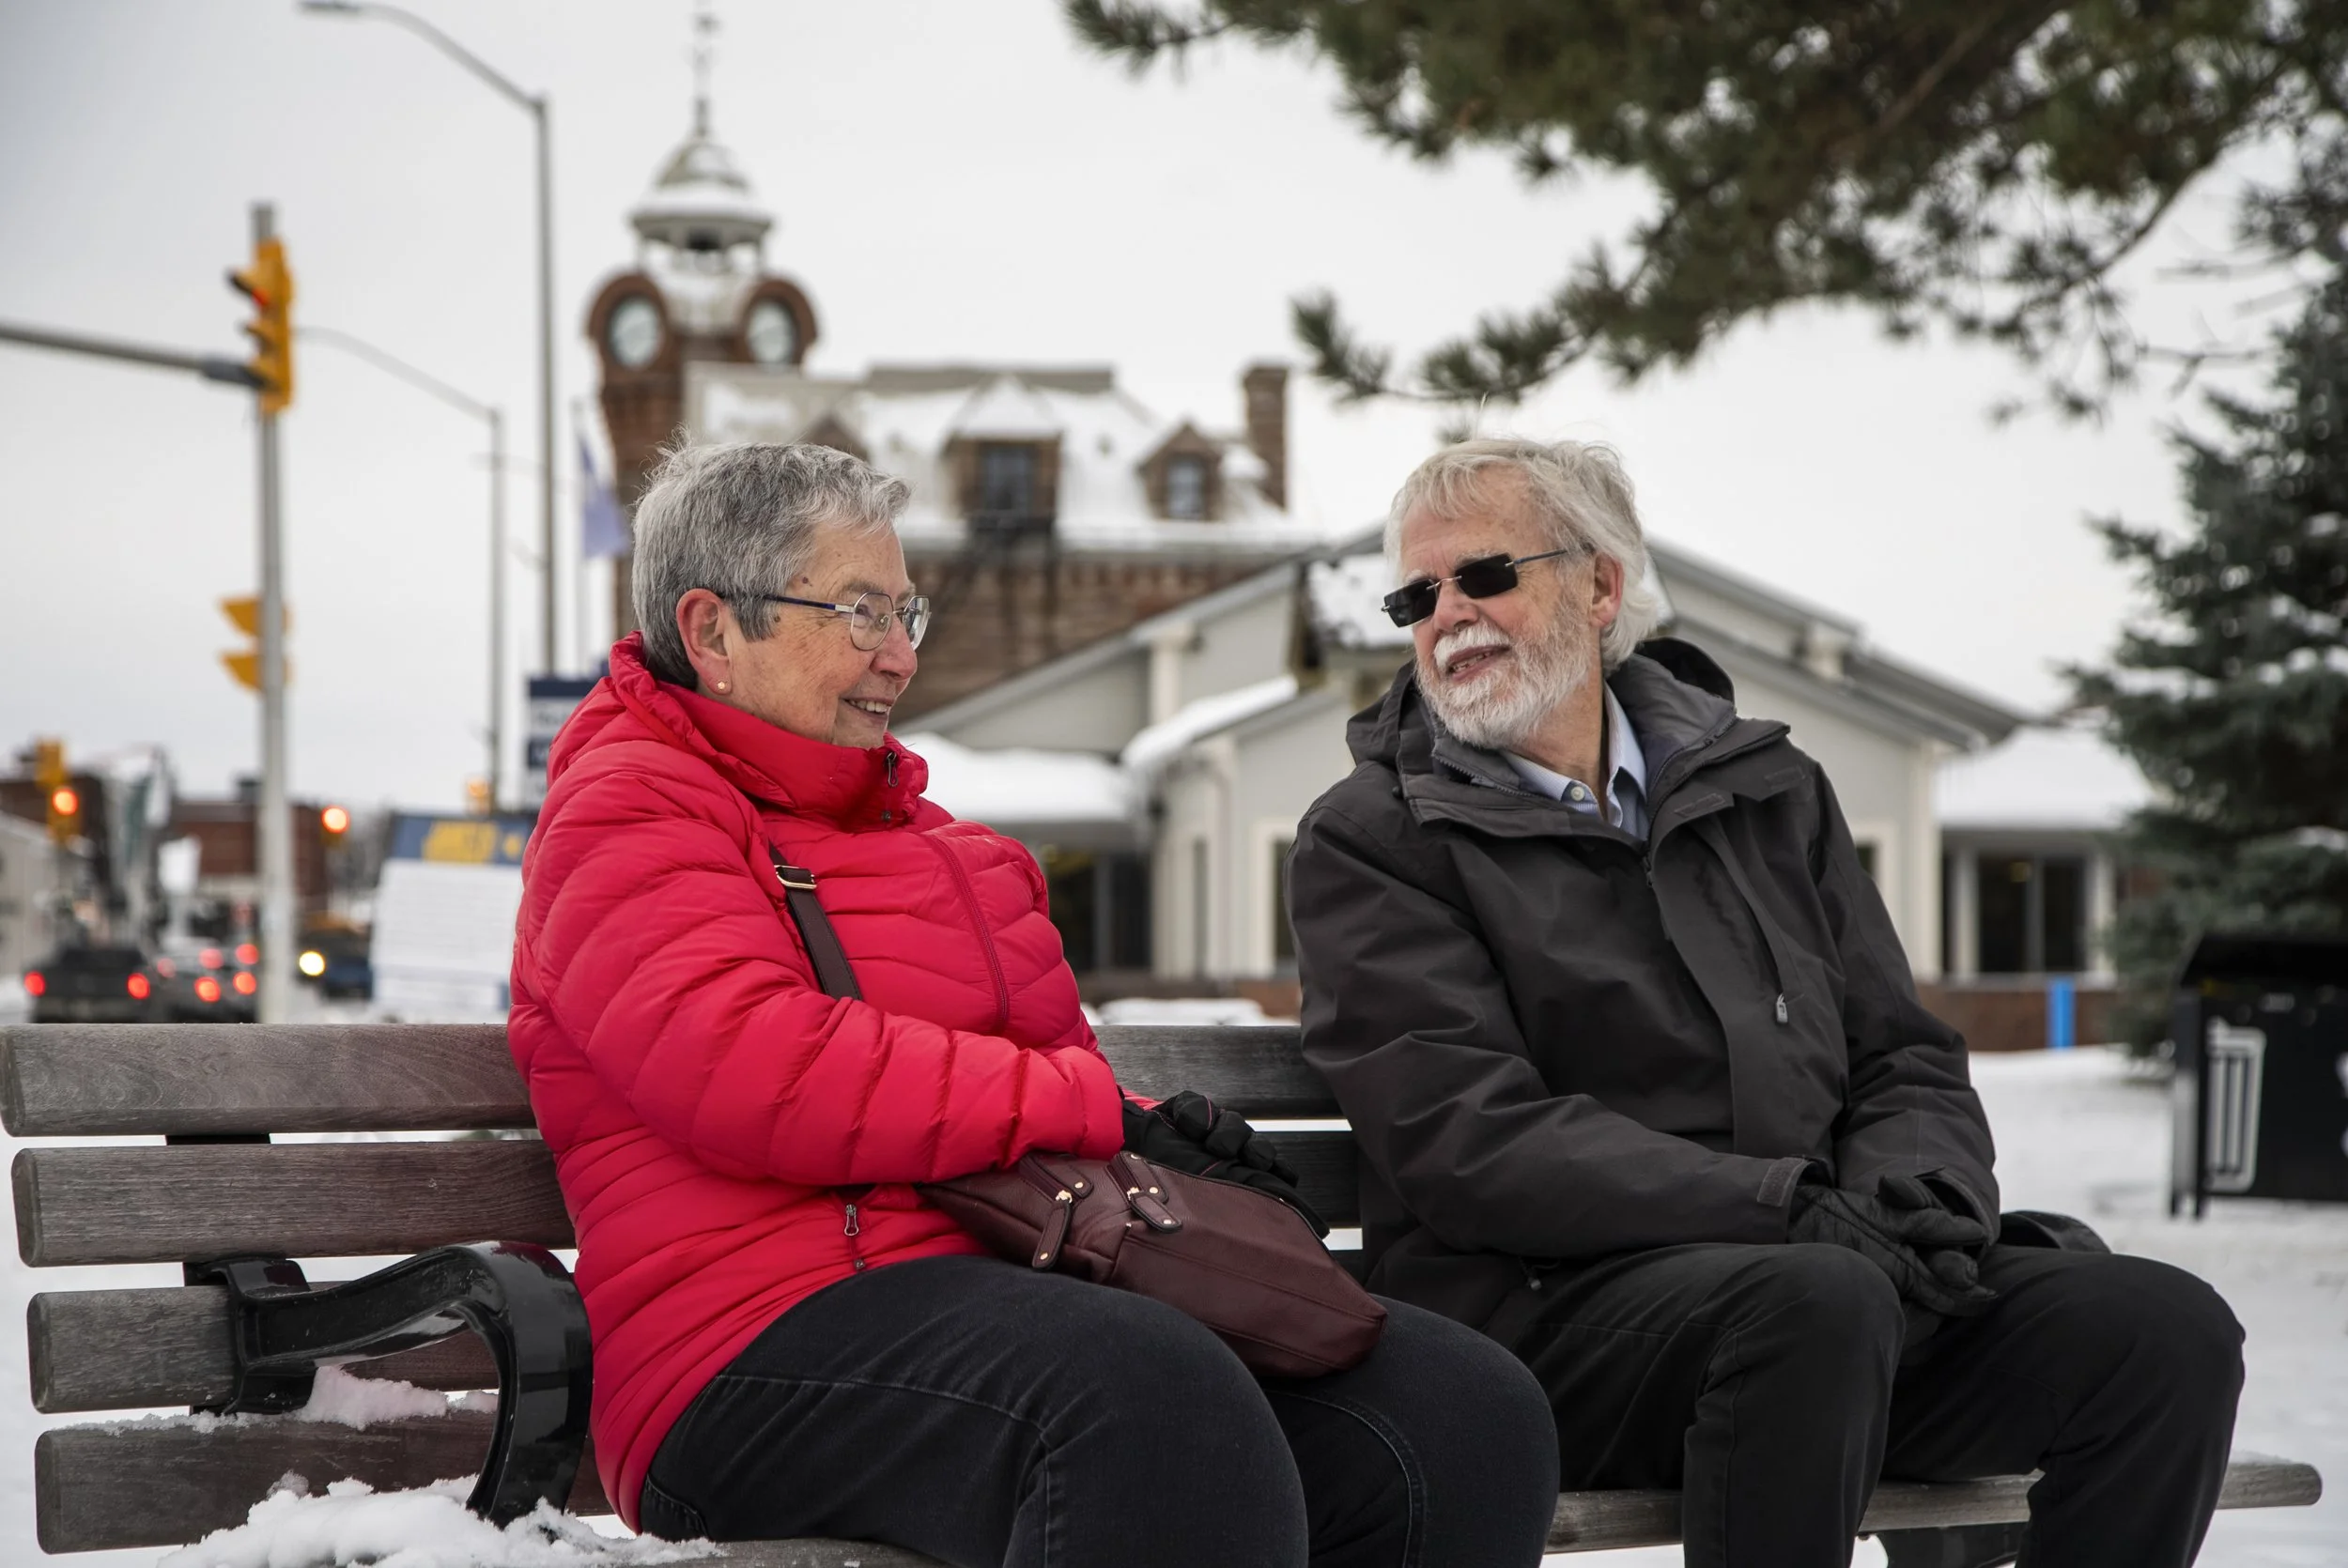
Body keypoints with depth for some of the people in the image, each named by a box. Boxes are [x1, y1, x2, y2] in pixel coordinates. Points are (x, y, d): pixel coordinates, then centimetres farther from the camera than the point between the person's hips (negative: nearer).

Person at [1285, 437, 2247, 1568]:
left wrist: (1908, 1201, -8)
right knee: (1821, 1301, -36)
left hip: (1845, 1275, 5)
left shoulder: (1768, 792, 21)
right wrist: (1798, 1213, -18)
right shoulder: (1367, 843, 5)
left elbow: (1909, 1068, 18)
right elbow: (1472, 1138, -9)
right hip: (1539, 1306, -5)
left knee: (2168, 1330, -17)